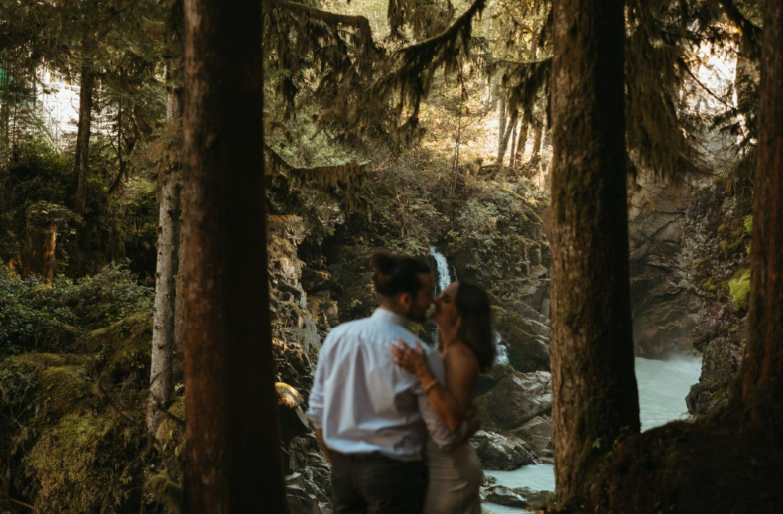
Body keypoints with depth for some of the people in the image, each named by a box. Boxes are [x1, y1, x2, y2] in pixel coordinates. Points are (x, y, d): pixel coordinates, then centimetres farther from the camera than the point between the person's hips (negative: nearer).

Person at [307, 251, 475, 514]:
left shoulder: (336, 337, -4)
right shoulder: (421, 357, -18)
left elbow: (317, 413, 4)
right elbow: (446, 436, -11)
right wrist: (473, 424, 11)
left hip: (343, 470, 5)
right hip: (394, 472, -4)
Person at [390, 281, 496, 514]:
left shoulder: (460, 355, -18)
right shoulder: (443, 352, 8)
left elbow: (453, 418, -28)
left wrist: (423, 372, -34)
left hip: (446, 469, -9)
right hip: (438, 463, 9)